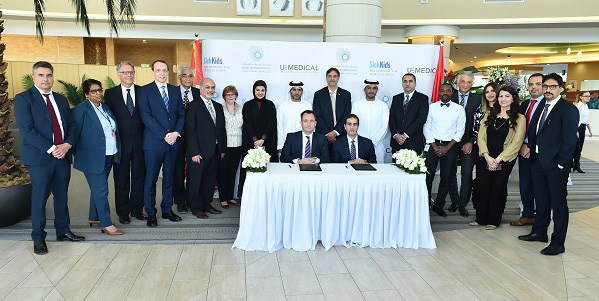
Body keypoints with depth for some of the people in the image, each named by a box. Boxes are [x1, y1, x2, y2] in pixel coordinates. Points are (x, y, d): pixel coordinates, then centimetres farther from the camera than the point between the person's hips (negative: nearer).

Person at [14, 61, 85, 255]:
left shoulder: (61, 99, 15)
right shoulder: (23, 99, -3)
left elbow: (71, 126, 11)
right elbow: (27, 130, -12)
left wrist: (66, 145, -7)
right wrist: (51, 149, -17)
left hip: (63, 156, 5)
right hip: (39, 158, -5)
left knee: (62, 197, 13)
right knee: (39, 199, 4)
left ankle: (63, 231, 26)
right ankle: (38, 238, 17)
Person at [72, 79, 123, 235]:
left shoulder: (105, 107, 12)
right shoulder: (81, 109, -10)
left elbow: (114, 130, 18)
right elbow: (75, 133, -7)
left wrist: (116, 151, 15)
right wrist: (78, 154, -3)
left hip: (108, 156, 7)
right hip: (93, 157, -7)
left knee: (98, 188, 16)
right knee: (100, 190, -6)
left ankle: (94, 218, 28)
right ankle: (106, 224, 0)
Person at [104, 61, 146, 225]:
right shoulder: (110, 93, 3)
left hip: (139, 142, 1)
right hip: (120, 142, -1)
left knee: (139, 178, 8)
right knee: (121, 179, 7)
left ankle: (137, 209, 22)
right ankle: (123, 212, 18)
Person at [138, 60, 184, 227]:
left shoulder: (175, 91, 12)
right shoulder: (145, 90, -1)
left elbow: (181, 114, 10)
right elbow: (146, 117, -10)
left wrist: (176, 133, -7)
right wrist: (164, 135, -15)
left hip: (173, 140, 4)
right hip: (153, 142, -4)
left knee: (169, 176, 12)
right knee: (151, 178, 2)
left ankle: (167, 210, 23)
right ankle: (151, 213, 13)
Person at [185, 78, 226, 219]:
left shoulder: (218, 107, 14)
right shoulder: (193, 106, -6)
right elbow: (190, 131, -11)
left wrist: (222, 149, 10)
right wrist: (194, 152, -16)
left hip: (214, 152, 6)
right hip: (199, 152, -6)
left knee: (211, 181, 14)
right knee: (196, 181, 5)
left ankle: (207, 205, 28)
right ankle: (196, 208, 18)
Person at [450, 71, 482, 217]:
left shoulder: (477, 99, 2)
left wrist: (471, 142, -8)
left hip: (469, 143, -1)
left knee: (467, 174, 1)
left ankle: (462, 204, 12)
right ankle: (454, 201, 22)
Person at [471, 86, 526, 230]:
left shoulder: (519, 119, -2)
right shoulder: (489, 115, 9)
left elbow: (516, 143, -8)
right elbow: (481, 137, 2)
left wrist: (498, 159, -14)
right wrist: (487, 156, -11)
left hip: (504, 161, -3)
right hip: (484, 158, 3)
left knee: (497, 189, 6)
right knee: (481, 188, 4)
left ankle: (493, 221, 20)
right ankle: (480, 218, 19)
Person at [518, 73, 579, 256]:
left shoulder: (568, 109, -10)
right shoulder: (541, 108, 12)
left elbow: (570, 140, -14)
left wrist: (561, 164, -17)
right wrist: (531, 151, 5)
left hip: (556, 165, -7)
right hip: (538, 162, 7)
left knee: (558, 203, 3)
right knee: (541, 200, 18)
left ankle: (558, 243, 12)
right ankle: (539, 232, 32)